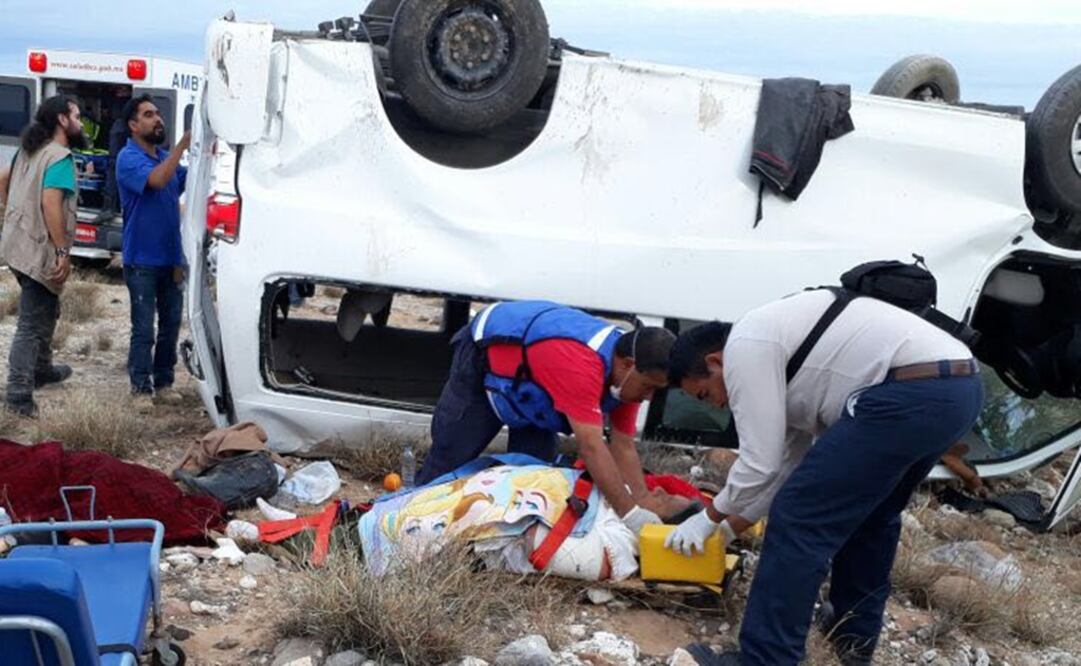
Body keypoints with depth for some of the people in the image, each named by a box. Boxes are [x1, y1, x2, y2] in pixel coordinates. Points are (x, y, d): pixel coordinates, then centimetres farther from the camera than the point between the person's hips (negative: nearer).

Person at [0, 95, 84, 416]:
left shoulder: (30, 149, 13)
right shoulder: (60, 157, -16)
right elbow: (51, 203, -26)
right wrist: (63, 251, -24)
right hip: (40, 251, -10)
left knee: (45, 312, 26)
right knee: (32, 323, -7)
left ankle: (41, 369, 40)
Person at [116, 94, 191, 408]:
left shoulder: (166, 157, 11)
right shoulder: (128, 158, -11)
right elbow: (157, 179, -28)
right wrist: (183, 144, -26)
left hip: (171, 258, 7)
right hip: (142, 260, -7)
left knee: (170, 324, 11)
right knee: (143, 328, -2)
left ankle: (164, 381, 22)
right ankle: (142, 387, 6)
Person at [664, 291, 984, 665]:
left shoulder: (744, 347, 0)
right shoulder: (773, 343, 29)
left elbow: (760, 464, -2)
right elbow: (791, 458, 35)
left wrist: (710, 518, 15)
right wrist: (732, 526, 39)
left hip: (910, 395, -11)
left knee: (799, 521, -3)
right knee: (870, 512, 30)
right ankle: (855, 636, 41)